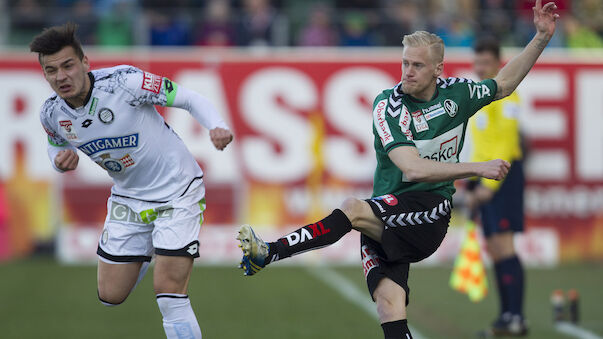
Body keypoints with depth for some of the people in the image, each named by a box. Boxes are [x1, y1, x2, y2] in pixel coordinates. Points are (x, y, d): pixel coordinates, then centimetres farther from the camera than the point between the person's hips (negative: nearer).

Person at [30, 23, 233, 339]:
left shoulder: (123, 81, -25)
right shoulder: (52, 114, -9)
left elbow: (189, 98, -18)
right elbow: (56, 146, 13)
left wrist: (217, 127, -37)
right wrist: (61, 160, -12)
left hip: (177, 191, -5)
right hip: (128, 198, 5)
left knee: (169, 293, -17)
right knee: (110, 296, 11)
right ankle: (145, 254, 44)